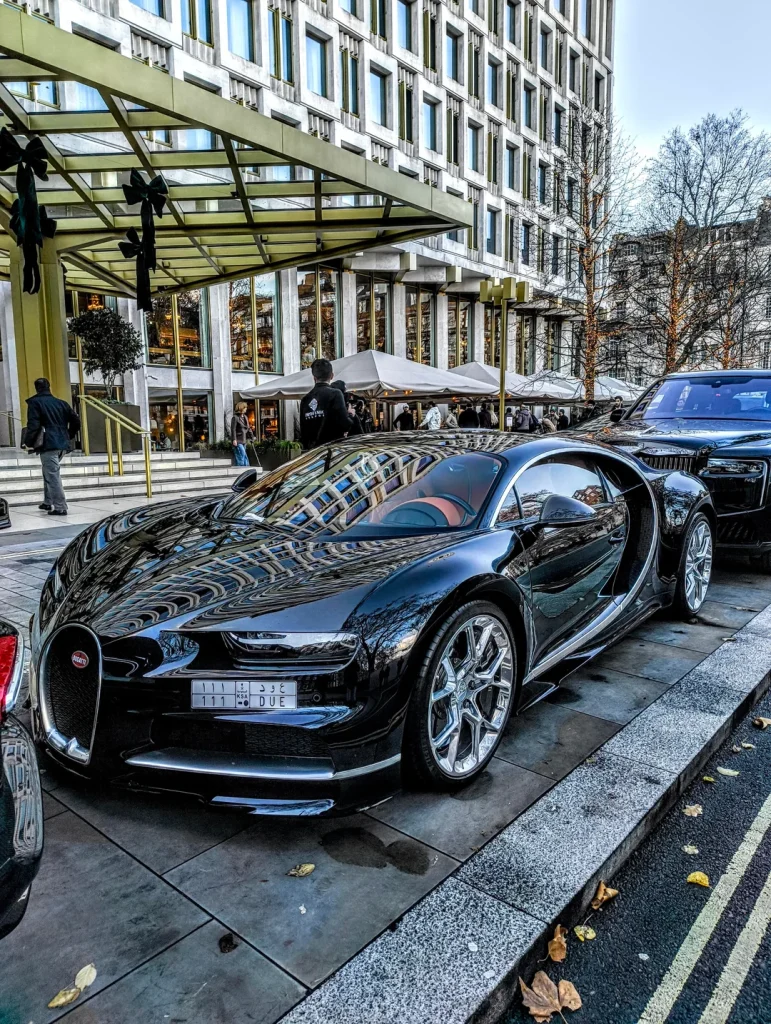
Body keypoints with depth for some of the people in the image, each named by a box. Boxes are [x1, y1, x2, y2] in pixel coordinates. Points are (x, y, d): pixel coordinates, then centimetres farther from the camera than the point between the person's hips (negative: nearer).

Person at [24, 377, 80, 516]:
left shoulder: (35, 402, -1)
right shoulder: (61, 403, 15)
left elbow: (33, 425, -12)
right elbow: (76, 422, 13)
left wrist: (29, 442, -1)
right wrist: (68, 437, 23)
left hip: (48, 445, -6)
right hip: (62, 445, 6)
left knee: (53, 476, -6)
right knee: (49, 472, 22)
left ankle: (60, 507, -9)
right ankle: (48, 502, 28)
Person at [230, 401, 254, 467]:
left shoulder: (245, 417, 14)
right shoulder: (235, 417, -9)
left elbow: (248, 428, 19)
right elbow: (233, 429, -14)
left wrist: (252, 437, 15)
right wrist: (234, 439, -20)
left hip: (244, 440, 8)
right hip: (237, 440, -8)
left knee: (241, 456, 9)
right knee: (242, 454, -13)